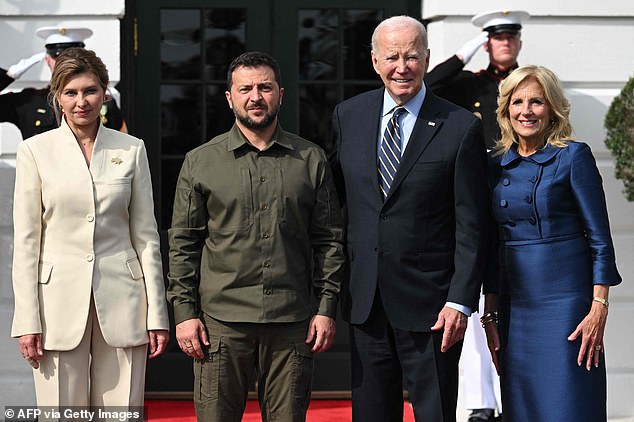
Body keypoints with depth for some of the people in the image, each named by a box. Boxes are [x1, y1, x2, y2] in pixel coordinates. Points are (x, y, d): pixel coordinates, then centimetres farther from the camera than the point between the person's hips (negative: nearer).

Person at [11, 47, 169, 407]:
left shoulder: (132, 150, 7)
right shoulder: (35, 151, 2)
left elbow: (146, 236, 7)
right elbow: (26, 241, 1)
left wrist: (157, 314, 3)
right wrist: (27, 321, -6)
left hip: (120, 301, 1)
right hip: (60, 300, -1)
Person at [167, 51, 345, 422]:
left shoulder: (312, 160, 8)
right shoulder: (200, 162, 6)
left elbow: (330, 240, 9)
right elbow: (183, 244, 7)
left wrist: (326, 308, 1)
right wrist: (185, 311, 0)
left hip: (292, 322, 1)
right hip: (221, 320, -1)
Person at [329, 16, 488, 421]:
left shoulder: (461, 127, -7)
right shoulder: (348, 115, 6)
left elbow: (472, 226, -7)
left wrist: (460, 301, -13)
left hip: (430, 305, -4)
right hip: (365, 300, 4)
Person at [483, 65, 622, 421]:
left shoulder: (573, 156, -5)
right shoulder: (497, 164, 10)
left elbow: (600, 240, -6)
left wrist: (599, 309, -13)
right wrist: (489, 314, 10)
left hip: (565, 298, -5)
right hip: (514, 304, 5)